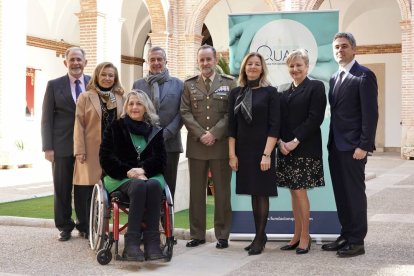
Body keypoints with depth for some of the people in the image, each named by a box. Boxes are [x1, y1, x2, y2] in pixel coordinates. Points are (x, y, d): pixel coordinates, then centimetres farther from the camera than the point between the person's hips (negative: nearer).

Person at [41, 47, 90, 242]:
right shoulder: (54, 85, 3)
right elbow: (47, 119, 1)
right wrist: (48, 147, -6)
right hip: (62, 146, 0)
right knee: (62, 189, 6)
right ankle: (65, 227, 18)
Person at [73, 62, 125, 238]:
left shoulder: (119, 98, 13)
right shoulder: (85, 97, 3)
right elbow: (79, 124, -2)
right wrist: (80, 150, -9)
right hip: (91, 151, -3)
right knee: (88, 189, -2)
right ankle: (85, 227, 10)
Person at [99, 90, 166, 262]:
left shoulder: (155, 131, 14)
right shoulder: (116, 128, 8)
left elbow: (161, 159, 7)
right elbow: (106, 158, 1)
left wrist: (143, 170, -13)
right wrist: (128, 172, -13)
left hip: (149, 175, 2)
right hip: (121, 177, -2)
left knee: (154, 186, -34)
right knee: (139, 186, -36)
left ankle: (152, 242, -36)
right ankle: (131, 243, -38)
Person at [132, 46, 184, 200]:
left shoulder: (178, 84, 10)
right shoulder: (138, 85, 13)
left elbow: (181, 113, 3)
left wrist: (166, 133, -9)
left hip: (170, 143, 0)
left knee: (168, 187, 1)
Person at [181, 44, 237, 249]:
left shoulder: (229, 83, 5)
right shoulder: (189, 84, 10)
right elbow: (186, 113, 3)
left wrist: (214, 133, -12)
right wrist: (200, 134, -9)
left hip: (221, 145, -2)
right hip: (196, 145, 2)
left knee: (222, 191, 3)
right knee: (196, 191, 6)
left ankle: (222, 235, 11)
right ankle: (197, 234, 14)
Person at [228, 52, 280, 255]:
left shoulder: (270, 92, -3)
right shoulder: (236, 93, 7)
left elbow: (274, 126, -8)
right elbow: (232, 126, 7)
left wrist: (267, 154, -16)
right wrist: (232, 154, 1)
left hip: (262, 150, -4)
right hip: (243, 150, 4)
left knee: (262, 192, 0)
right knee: (253, 193, 8)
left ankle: (260, 238, 5)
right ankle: (259, 235, 17)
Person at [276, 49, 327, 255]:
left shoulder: (315, 87, -3)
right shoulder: (285, 93, 15)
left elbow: (315, 118, -12)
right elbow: (279, 121, 13)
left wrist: (295, 141, -15)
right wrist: (280, 142, -5)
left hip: (305, 148, -6)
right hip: (286, 149, 6)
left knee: (300, 191, -6)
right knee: (294, 192, 9)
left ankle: (305, 236, 6)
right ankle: (297, 236, 17)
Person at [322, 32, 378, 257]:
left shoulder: (364, 76, -8)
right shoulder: (334, 78, 16)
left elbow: (370, 113, -14)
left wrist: (364, 145, -18)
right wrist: (331, 142, 10)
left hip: (353, 146, -8)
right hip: (336, 145, 8)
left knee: (355, 193, -1)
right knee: (341, 193, 12)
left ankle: (357, 241, 8)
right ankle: (346, 235, 22)